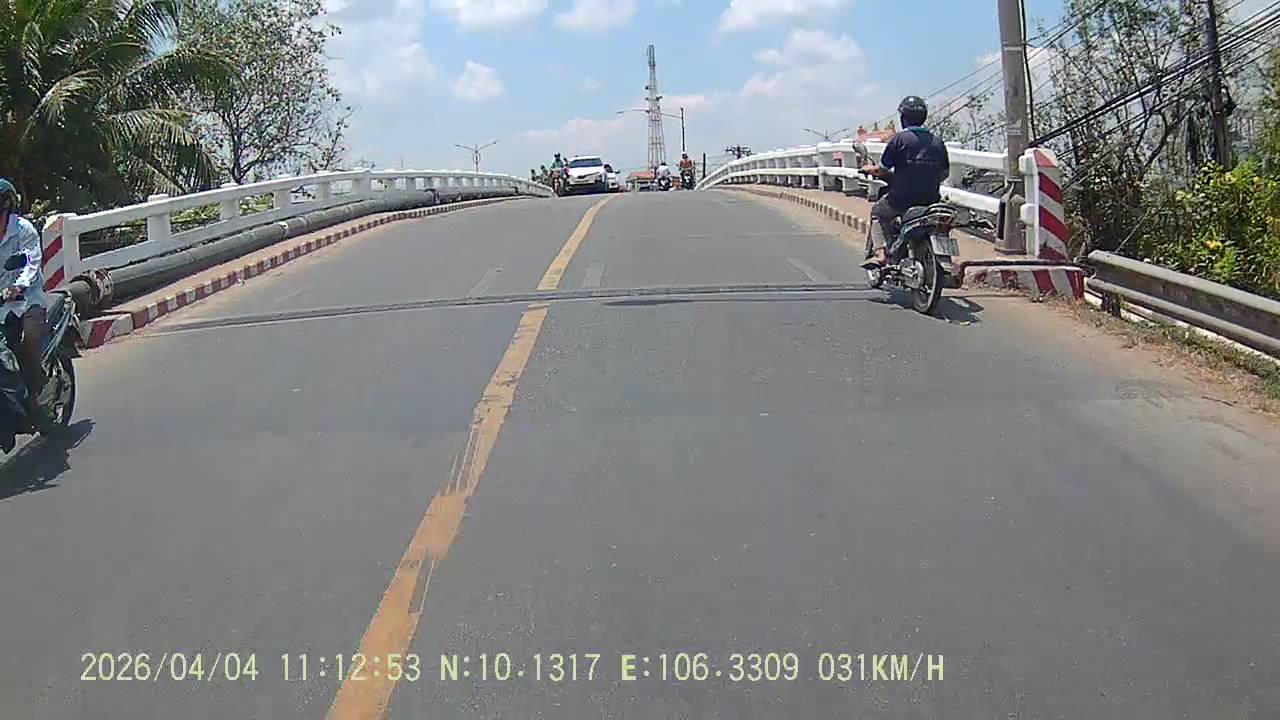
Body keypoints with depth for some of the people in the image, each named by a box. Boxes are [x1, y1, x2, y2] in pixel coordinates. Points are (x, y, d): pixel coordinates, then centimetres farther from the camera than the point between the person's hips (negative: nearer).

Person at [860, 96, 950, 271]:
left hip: (902, 199, -4)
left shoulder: (899, 138, -7)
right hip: (932, 199, 4)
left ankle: (880, 253, 4)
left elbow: (881, 170, -7)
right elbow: (944, 173, 12)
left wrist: (870, 169, 14)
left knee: (878, 212, 21)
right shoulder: (937, 141, 8)